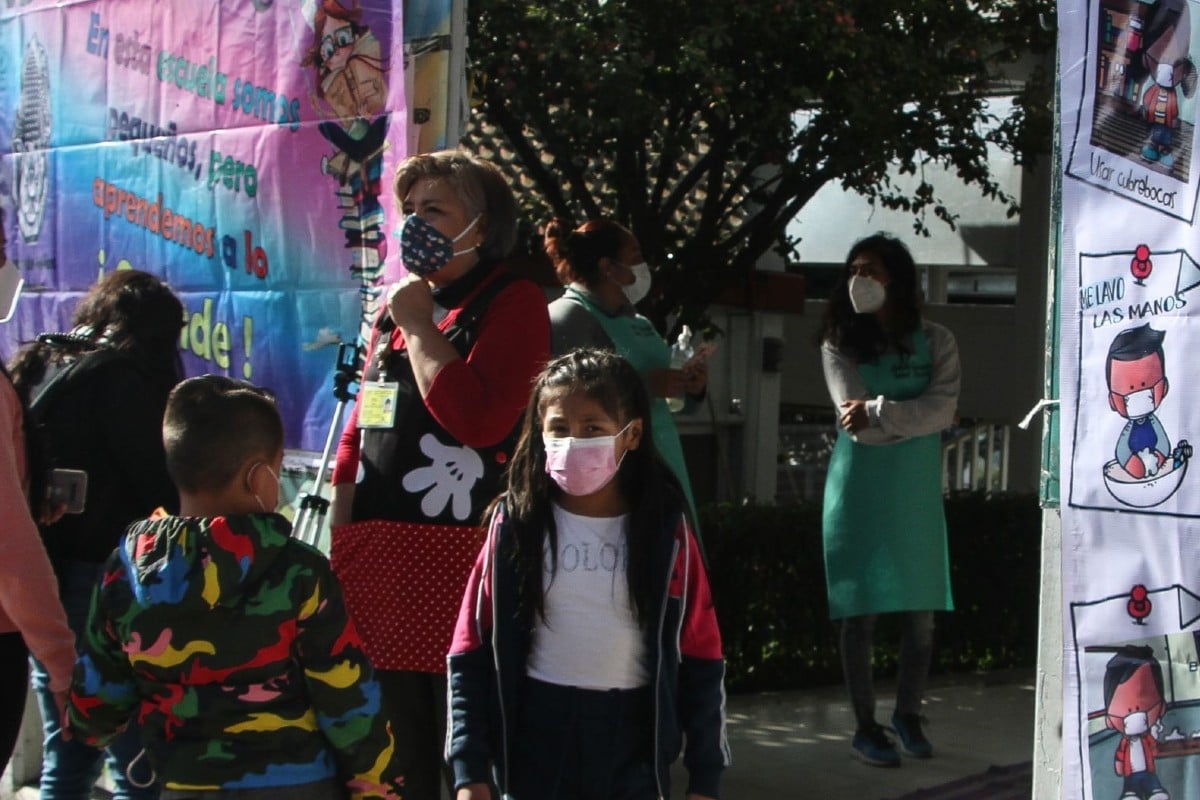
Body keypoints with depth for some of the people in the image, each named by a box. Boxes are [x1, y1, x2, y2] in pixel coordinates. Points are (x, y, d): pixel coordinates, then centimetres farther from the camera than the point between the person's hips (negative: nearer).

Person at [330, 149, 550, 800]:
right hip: (378, 556, 7)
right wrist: (339, 548, 16)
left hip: (456, 556, -7)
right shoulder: (397, 305, 19)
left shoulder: (512, 302, -3)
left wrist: (419, 326, -9)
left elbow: (481, 419, -20)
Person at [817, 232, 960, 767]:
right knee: (861, 613, 1)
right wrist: (913, 419, -12)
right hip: (860, 492, -2)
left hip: (916, 494, 2)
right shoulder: (839, 345, 1)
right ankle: (865, 726, 12)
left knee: (922, 612, 5)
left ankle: (908, 713, 24)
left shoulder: (935, 342, 4)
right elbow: (855, 423, -11)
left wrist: (878, 412, -18)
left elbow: (943, 409, -11)